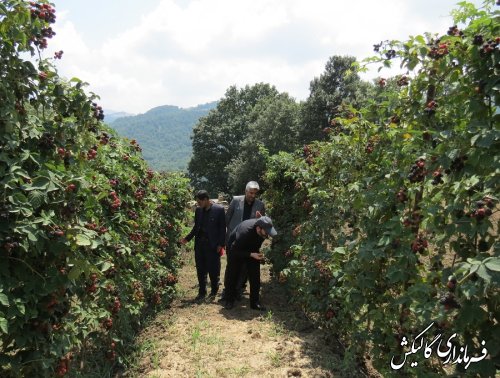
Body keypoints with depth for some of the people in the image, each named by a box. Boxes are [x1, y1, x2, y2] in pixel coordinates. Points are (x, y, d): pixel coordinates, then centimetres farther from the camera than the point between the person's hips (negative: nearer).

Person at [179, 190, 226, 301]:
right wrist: (187, 238, 7)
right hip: (200, 244, 5)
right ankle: (202, 292, 22)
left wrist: (221, 244, -10)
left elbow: (222, 228, -6)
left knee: (213, 270, 4)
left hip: (213, 245, -5)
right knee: (201, 270, 10)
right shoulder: (198, 210, 8)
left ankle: (214, 292, 22)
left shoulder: (219, 209, -7)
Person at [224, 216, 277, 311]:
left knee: (255, 275, -2)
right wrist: (251, 255, -36)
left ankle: (255, 302, 6)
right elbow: (234, 250, -30)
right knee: (232, 275, -1)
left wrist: (258, 251, -10)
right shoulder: (244, 232, -42)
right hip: (235, 249, -4)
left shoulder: (263, 231, -25)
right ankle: (229, 301, 15)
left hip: (252, 248, 5)